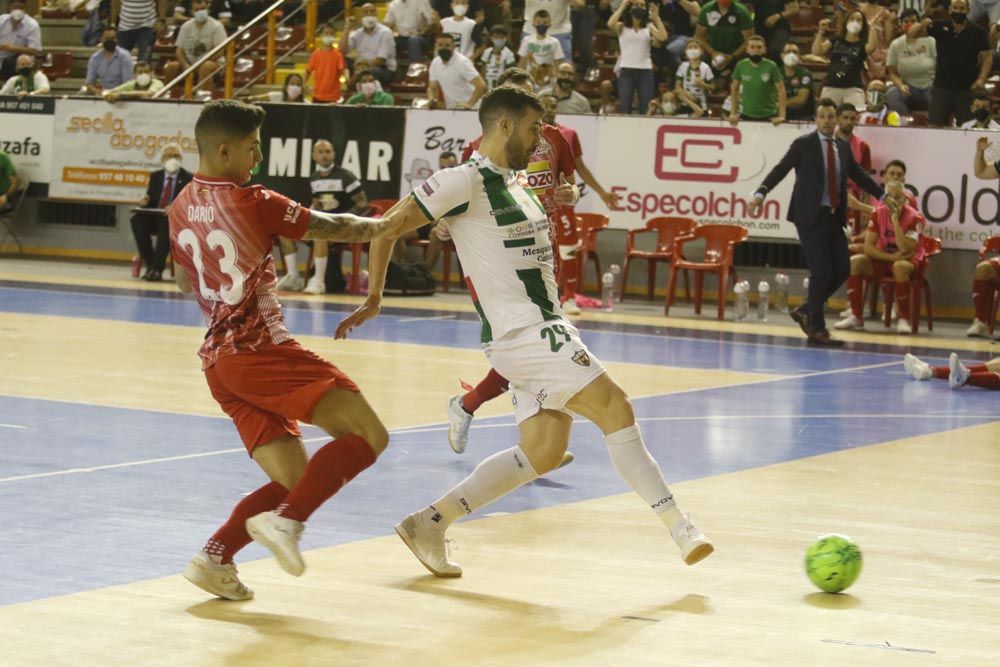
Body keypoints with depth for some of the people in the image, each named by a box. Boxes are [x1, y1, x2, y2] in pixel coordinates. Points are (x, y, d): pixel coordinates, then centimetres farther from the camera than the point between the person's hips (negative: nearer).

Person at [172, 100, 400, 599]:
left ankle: (214, 557, -1)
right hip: (261, 348, -8)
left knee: (294, 480, 11)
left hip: (218, 360, 9)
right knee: (367, 435, -13)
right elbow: (331, 228, 2)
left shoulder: (181, 206, 12)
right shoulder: (254, 203, -10)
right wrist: (384, 226, 17)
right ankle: (284, 521, -25)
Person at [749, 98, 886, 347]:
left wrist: (883, 195, 21)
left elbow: (858, 174, 22)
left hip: (835, 218, 6)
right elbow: (781, 169, -11)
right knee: (821, 272, -7)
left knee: (842, 270, 5)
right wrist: (761, 193, -24)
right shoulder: (803, 145, -5)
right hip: (811, 217, -6)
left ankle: (806, 311, 22)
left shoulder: (843, 147, 12)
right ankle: (817, 329, 3)